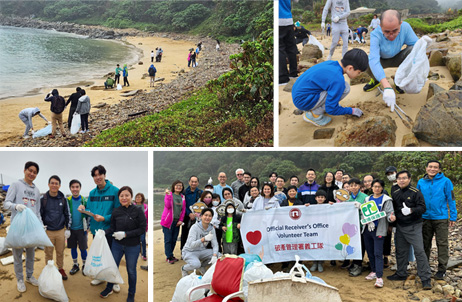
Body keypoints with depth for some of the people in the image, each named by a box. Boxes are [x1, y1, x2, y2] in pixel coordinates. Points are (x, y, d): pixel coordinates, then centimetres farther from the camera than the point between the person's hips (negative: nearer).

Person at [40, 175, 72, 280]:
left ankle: (61, 269, 28)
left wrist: (68, 229, 5)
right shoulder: (43, 199, -4)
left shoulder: (63, 199, 1)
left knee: (60, 252, 11)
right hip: (48, 231, -1)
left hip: (60, 231, 1)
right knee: (48, 253, 7)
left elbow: (67, 214, 7)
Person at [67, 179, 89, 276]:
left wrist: (87, 227, 1)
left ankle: (84, 265, 19)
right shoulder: (68, 201, -1)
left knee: (83, 248, 3)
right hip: (71, 229, 2)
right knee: (73, 248, 10)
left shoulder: (84, 200, -5)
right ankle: (75, 265, 25)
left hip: (81, 228, -2)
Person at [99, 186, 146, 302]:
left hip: (132, 246, -2)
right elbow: (112, 228, 4)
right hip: (117, 245, 3)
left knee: (131, 270, 13)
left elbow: (142, 229, -15)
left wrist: (125, 234, -21)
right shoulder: (116, 211, -5)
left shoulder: (138, 211, -14)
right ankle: (109, 288, 42)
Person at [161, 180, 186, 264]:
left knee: (174, 239, 8)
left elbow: (183, 209, 9)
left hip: (177, 221, 5)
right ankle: (169, 257, 1)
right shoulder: (169, 194, -3)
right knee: (168, 240, -4)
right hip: (168, 221, -5)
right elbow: (168, 206, -17)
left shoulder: (182, 197, 11)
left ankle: (170, 255, 19)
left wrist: (181, 220, -1)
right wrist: (168, 195, -27)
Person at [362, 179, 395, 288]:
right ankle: (374, 271, 28)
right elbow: (363, 212, 12)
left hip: (379, 230, -5)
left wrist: (391, 217, -31)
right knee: (370, 252, 12)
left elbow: (389, 213, -8)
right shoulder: (367, 199, 13)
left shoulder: (386, 200, 0)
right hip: (367, 229, 5)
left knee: (378, 253, -11)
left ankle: (379, 277, -11)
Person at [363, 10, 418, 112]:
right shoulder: (375, 35, -35)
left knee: (412, 50, -28)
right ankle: (375, 80, 2)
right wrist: (387, 87, -60)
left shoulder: (405, 27, -26)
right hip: (381, 60, -2)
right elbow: (374, 61, -48)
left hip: (396, 59, 2)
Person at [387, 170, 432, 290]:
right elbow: (392, 209, 19)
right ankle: (401, 274, 29)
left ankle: (426, 278, -4)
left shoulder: (415, 192, -8)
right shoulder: (395, 194, 11)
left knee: (419, 251, -9)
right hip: (400, 227, 6)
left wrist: (411, 210, -30)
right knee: (401, 251, 15)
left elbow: (423, 208, -13)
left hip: (413, 227, -6)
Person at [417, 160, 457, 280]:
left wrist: (453, 217, -6)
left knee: (442, 244, 1)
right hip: (425, 218, 3)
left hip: (441, 218, -3)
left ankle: (442, 270, 10)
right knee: (425, 244, 12)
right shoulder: (421, 182, 5)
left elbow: (451, 199, -4)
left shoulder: (445, 181, -5)